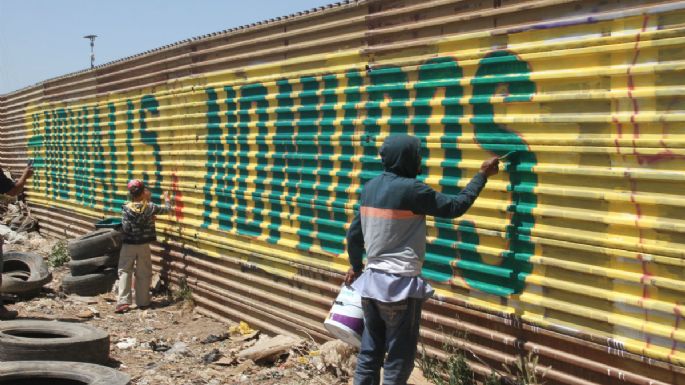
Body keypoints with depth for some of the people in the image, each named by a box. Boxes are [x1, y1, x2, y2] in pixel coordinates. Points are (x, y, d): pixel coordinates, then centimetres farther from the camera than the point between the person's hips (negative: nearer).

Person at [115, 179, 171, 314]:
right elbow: (167, 209, 6)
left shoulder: (126, 208, -13)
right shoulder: (150, 207, -8)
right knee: (143, 274, 10)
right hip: (144, 245, 1)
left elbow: (125, 228, -17)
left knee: (124, 272, 6)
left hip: (129, 245, -1)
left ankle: (123, 301, -6)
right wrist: (167, 199, 25)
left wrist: (120, 229, 5)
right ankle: (142, 302, 14)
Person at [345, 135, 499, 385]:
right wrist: (482, 175, 3)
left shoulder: (370, 187, 7)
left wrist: (356, 267, 28)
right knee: (398, 359, 4)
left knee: (370, 353, 15)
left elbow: (354, 234, 13)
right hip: (400, 285, -7)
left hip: (371, 281, 7)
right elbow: (455, 206, -8)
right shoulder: (411, 189, -15)